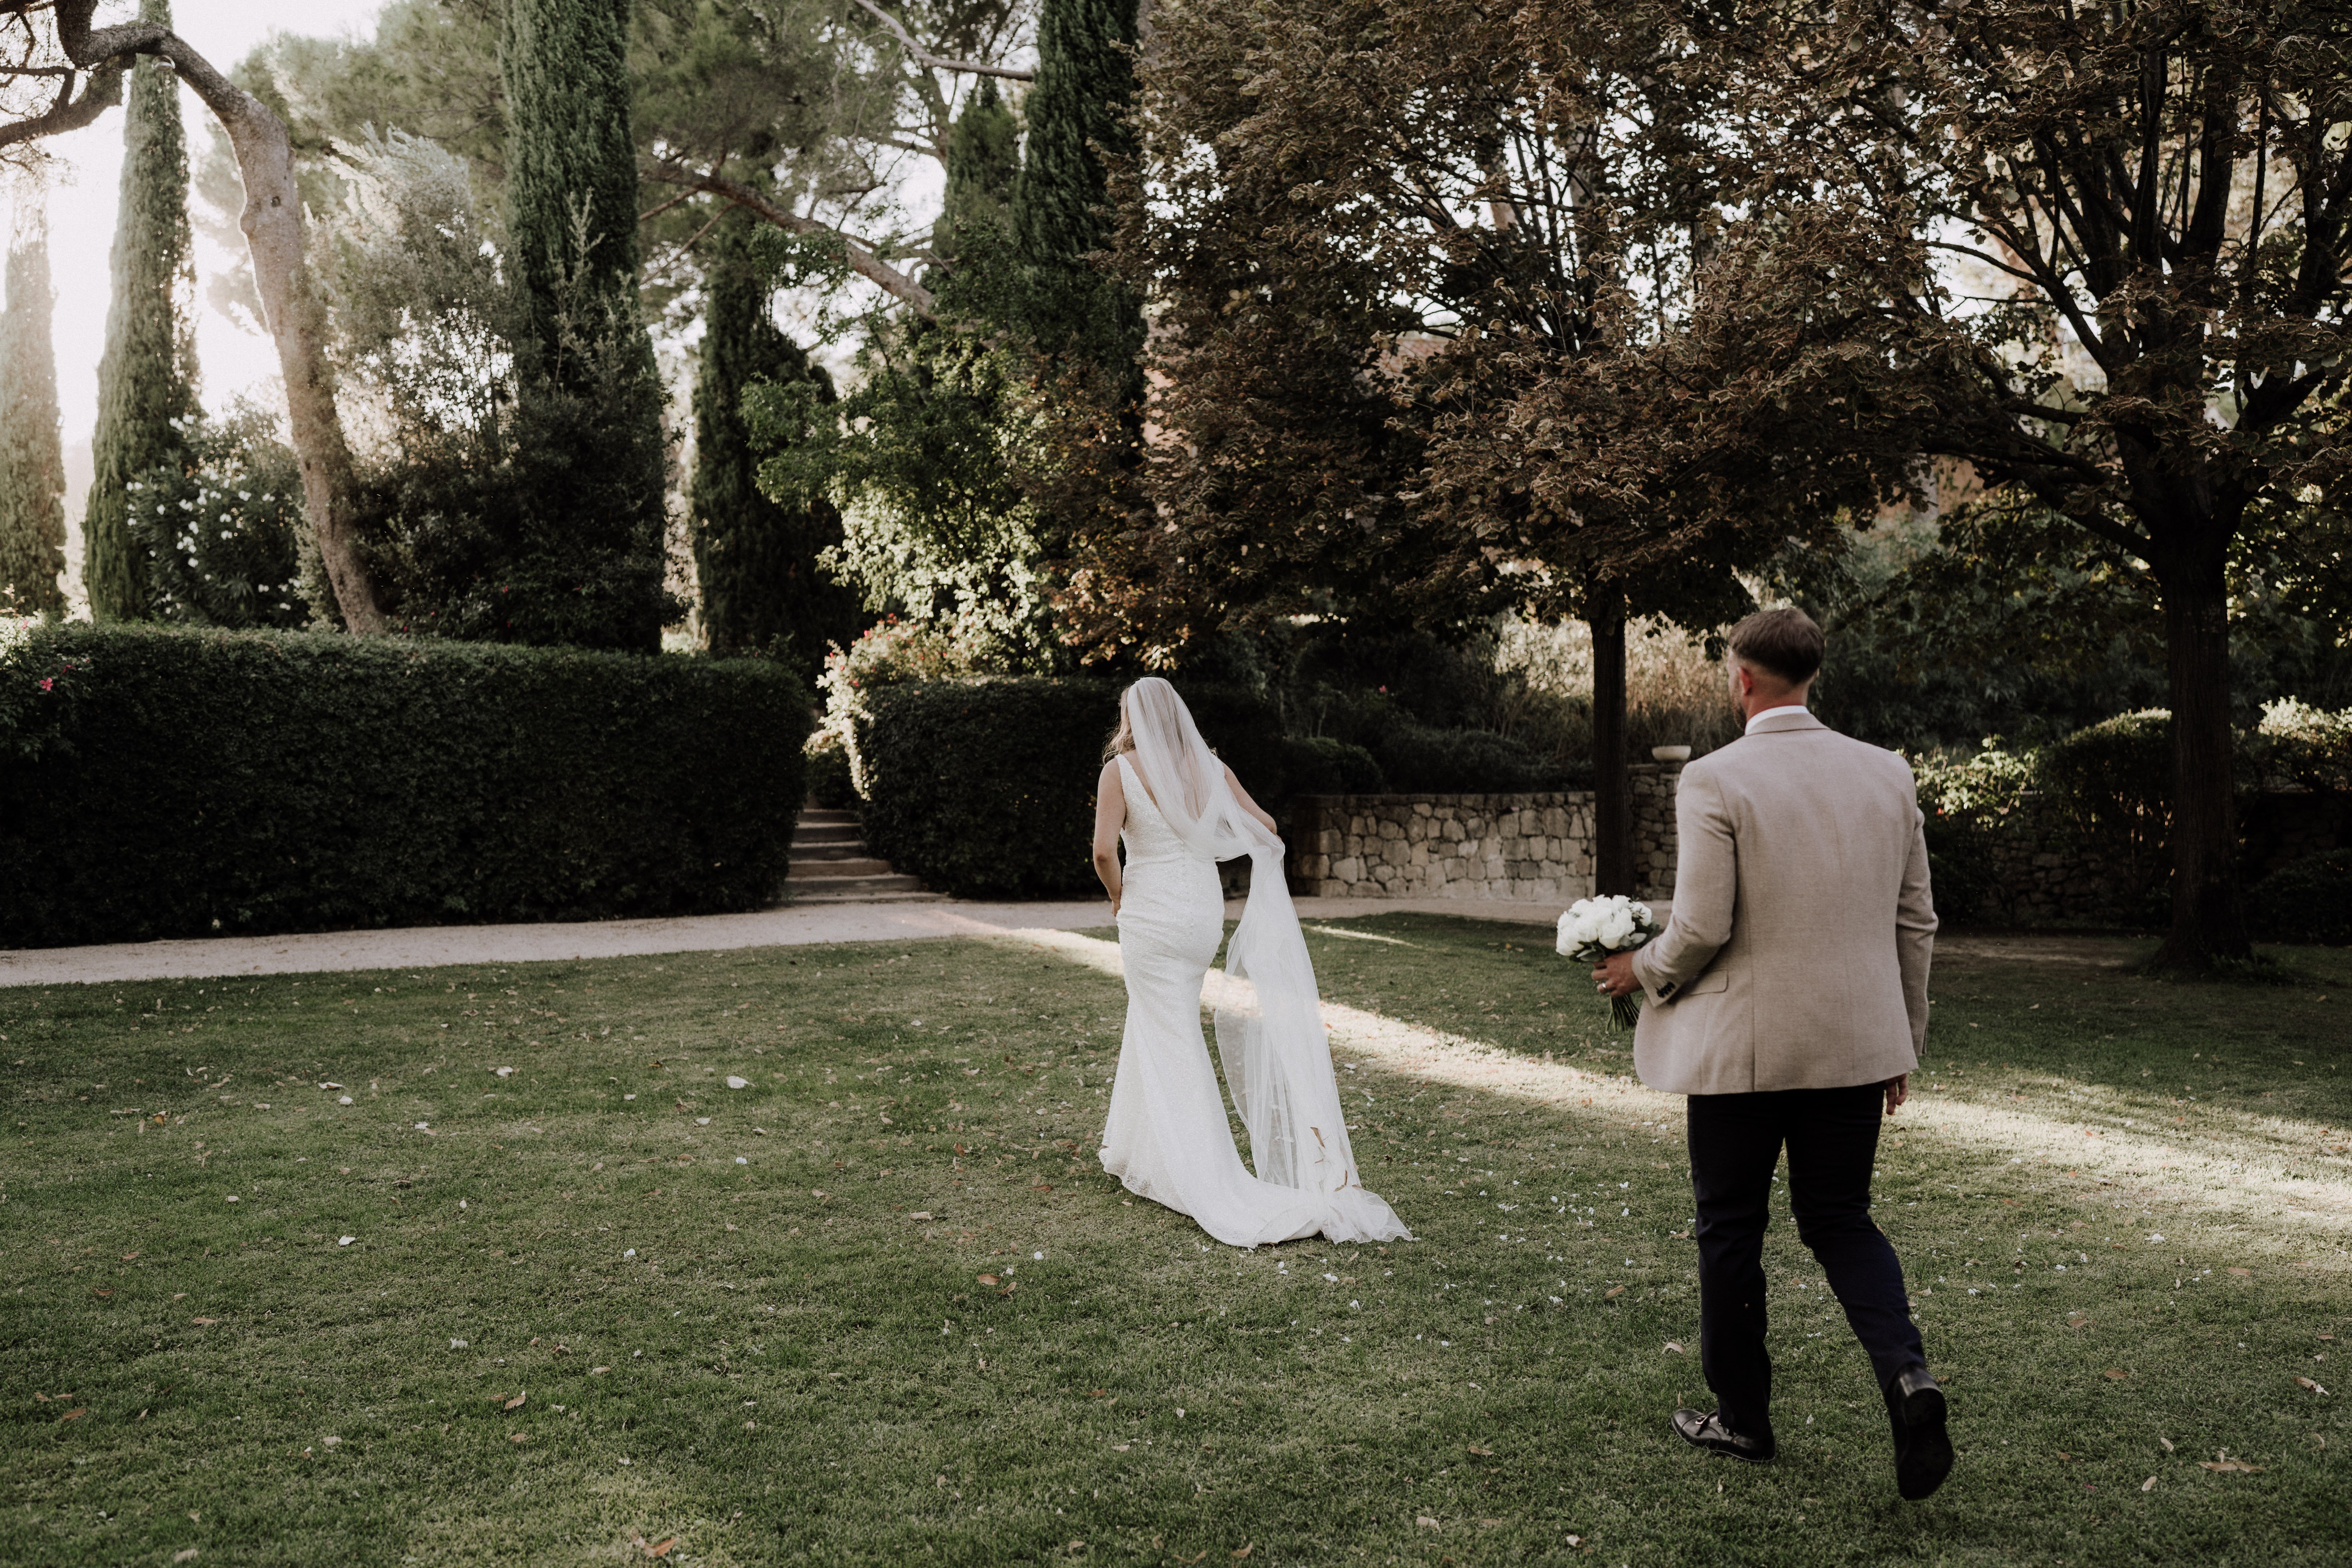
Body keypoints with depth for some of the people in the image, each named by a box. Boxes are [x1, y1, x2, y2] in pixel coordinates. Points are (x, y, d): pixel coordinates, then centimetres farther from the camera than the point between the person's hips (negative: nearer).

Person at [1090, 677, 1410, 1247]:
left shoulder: (1121, 770, -8)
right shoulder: (1208, 766, 5)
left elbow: (1104, 849, -16)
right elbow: (1265, 828, 7)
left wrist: (1118, 894, 1)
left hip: (1151, 913, -6)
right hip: (1205, 908, 6)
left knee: (1173, 1047, -2)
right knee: (1152, 1023, 22)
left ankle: (1211, 1189, -4)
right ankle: (1132, 1153, 34)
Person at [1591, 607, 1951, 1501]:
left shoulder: (1714, 781, -14)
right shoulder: (1887, 774, 3)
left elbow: (1701, 930, -18)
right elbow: (1914, 922, 7)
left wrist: (1642, 972, 3)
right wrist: (1904, 1041, 17)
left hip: (1743, 1048, -4)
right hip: (1855, 1044, 5)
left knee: (1731, 1230, 12)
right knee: (1841, 1220, 17)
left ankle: (1742, 1417, 24)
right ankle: (1906, 1371, -5)